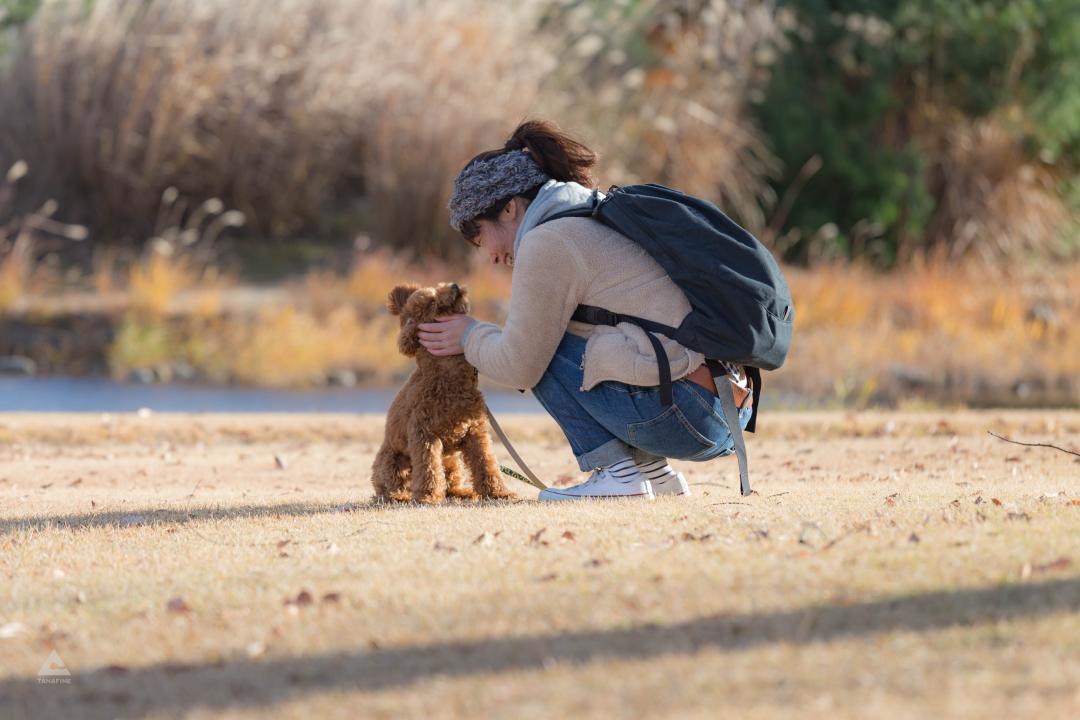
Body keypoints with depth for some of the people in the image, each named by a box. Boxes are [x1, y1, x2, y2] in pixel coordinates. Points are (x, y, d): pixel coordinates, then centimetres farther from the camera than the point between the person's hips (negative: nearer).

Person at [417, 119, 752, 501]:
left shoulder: (546, 243, -7)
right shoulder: (606, 218, 23)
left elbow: (520, 366, -4)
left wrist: (471, 336, 14)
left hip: (680, 419, -10)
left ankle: (617, 471, -3)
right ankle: (653, 468, 15)